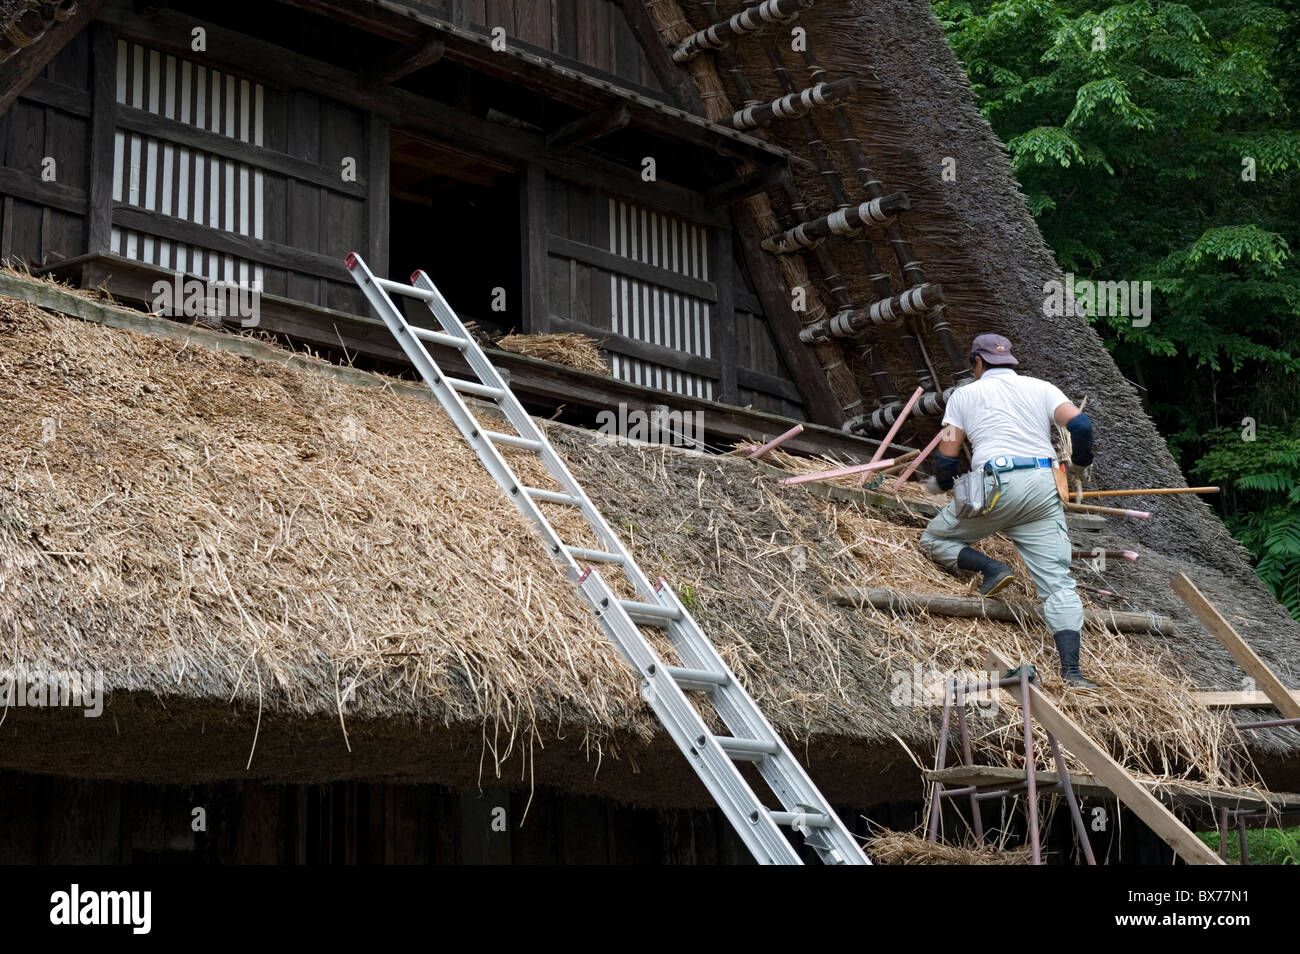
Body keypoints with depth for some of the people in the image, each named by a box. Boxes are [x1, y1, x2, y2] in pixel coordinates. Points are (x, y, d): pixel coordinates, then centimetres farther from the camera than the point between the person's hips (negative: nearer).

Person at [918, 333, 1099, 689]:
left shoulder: (964, 395, 14)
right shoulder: (1041, 388, 18)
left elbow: (946, 457, 10)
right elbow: (1080, 424, 3)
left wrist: (940, 483, 32)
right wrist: (1079, 463, 23)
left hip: (997, 487, -3)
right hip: (1044, 487, 3)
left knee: (934, 539, 18)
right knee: (1057, 582, 2)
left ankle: (990, 568, -8)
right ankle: (1071, 670, -11)